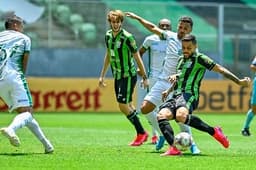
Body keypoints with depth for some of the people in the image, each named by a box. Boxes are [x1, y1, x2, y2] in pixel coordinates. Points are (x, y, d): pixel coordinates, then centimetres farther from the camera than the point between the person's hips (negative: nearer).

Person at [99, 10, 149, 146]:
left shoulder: (127, 37, -16)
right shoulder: (108, 35, 6)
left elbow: (137, 57, -12)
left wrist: (144, 77, -10)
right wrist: (102, 76, 20)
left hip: (128, 75, -7)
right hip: (117, 75, 7)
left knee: (123, 106, -12)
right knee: (128, 106, 8)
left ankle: (141, 133, 0)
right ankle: (141, 134, 16)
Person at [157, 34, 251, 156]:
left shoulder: (199, 58, 1)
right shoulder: (181, 59, 24)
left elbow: (220, 69, -3)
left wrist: (239, 82, -7)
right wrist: (169, 90, 32)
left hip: (189, 95, -8)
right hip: (176, 96, 8)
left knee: (181, 116, -39)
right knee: (161, 116, -22)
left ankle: (213, 131, -21)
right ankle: (173, 149, -33)